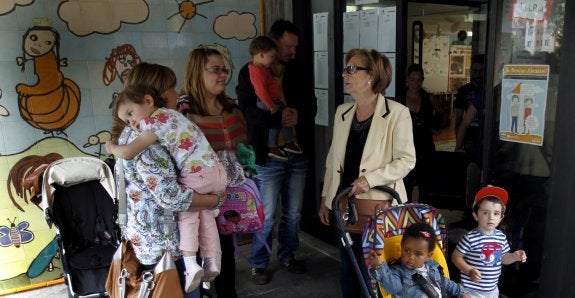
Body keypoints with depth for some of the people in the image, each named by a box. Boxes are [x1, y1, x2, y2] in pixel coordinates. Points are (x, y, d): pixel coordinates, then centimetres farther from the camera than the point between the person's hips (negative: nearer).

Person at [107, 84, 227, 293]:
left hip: (197, 176, -9)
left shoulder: (155, 122, -9)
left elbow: (127, 153, -16)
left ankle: (190, 264, 8)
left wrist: (112, 147, 6)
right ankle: (212, 262, 30)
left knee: (186, 213, 12)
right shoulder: (168, 113, 18)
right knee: (205, 213, 25)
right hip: (218, 170, 9)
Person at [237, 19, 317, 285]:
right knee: (266, 216, 4)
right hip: (268, 155, -4)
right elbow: (248, 110, -14)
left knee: (293, 213, 15)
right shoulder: (250, 72, -3)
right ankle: (259, 264, 22)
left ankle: (288, 255, 35)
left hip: (298, 154, 5)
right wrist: (279, 118, -25)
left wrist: (298, 116, -18)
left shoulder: (299, 73, 10)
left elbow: (311, 107, 4)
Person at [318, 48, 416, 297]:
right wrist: (325, 197, 12)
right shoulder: (342, 111, 7)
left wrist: (370, 179, -21)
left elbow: (407, 160, -12)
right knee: (348, 268, 16)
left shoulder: (396, 112, -10)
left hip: (378, 205, -5)